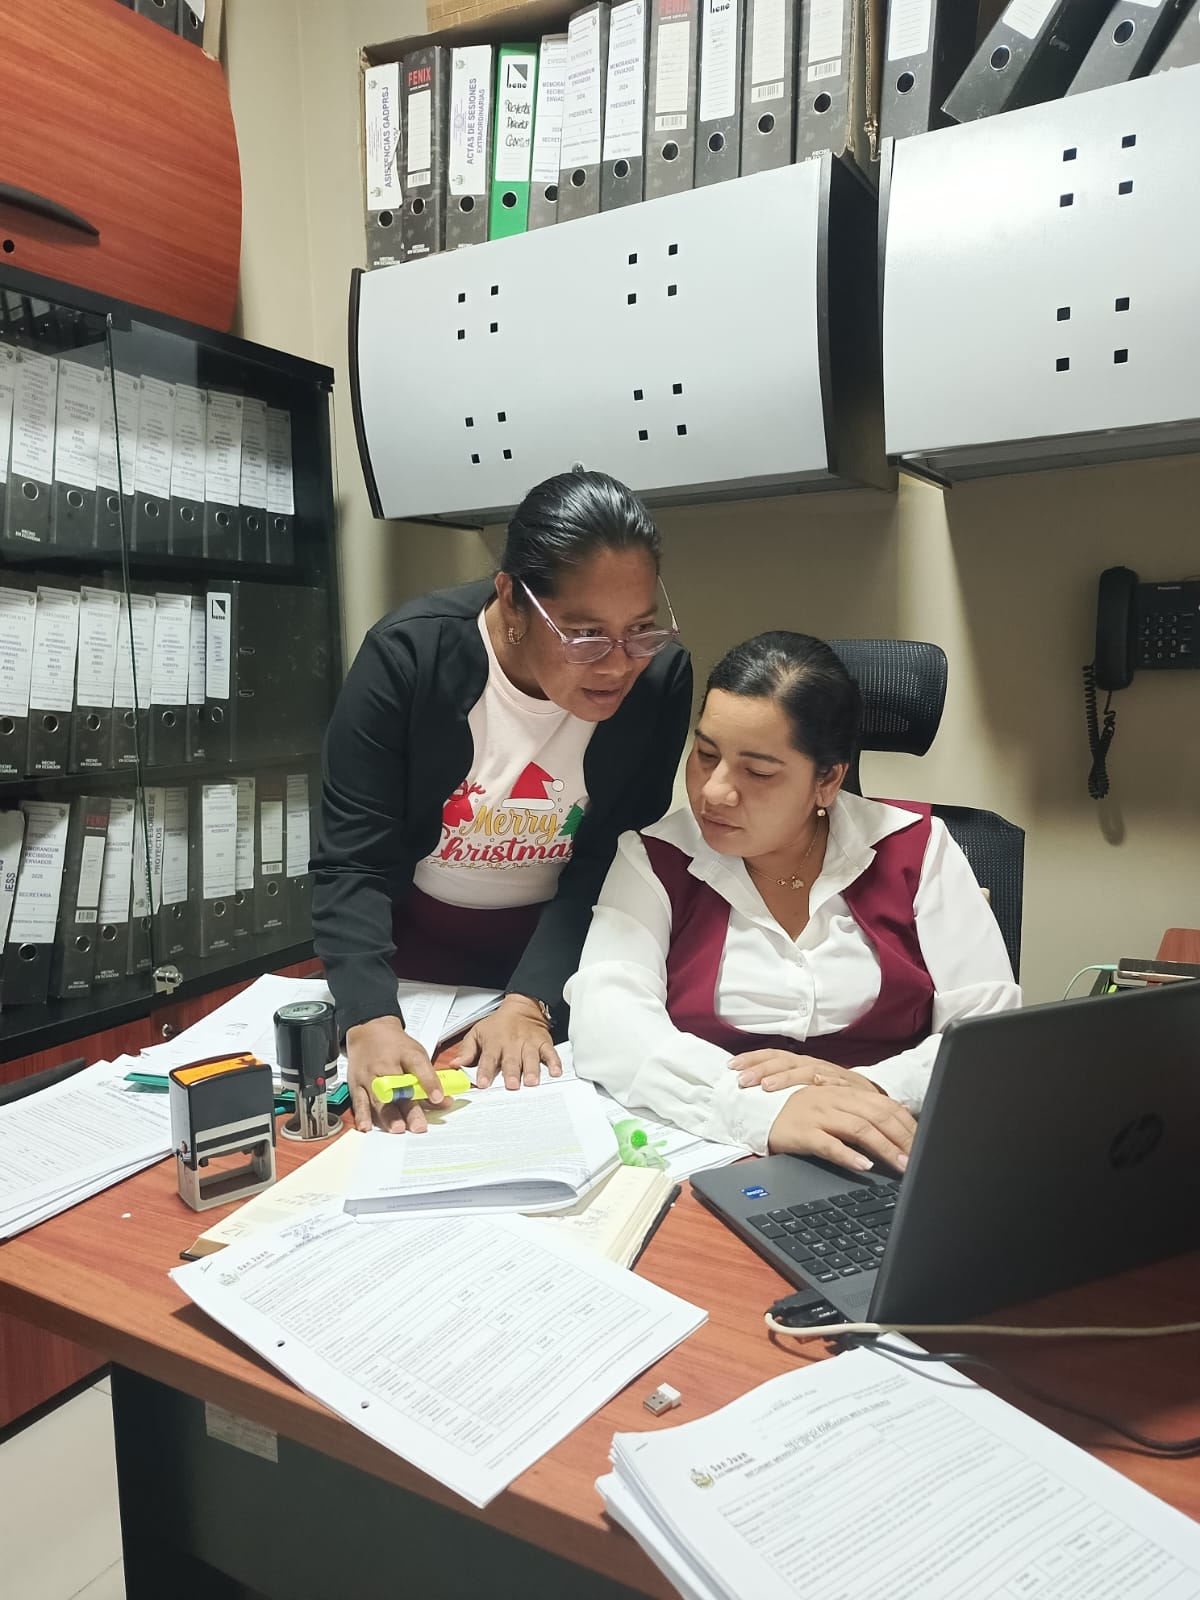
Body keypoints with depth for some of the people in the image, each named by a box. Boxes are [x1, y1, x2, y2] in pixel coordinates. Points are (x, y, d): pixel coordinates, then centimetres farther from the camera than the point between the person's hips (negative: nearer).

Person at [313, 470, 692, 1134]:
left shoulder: (660, 676, -18)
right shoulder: (408, 656, -22)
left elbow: (605, 866, -16)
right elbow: (351, 862, -22)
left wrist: (529, 1002, -27)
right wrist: (373, 1021, -36)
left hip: (560, 948, 1)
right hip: (410, 941, 0)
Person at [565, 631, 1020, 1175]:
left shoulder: (913, 847, 3)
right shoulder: (653, 858, 0)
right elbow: (603, 1023, -14)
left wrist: (869, 1089, -19)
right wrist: (762, 1109, -29)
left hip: (896, 1167, 2)